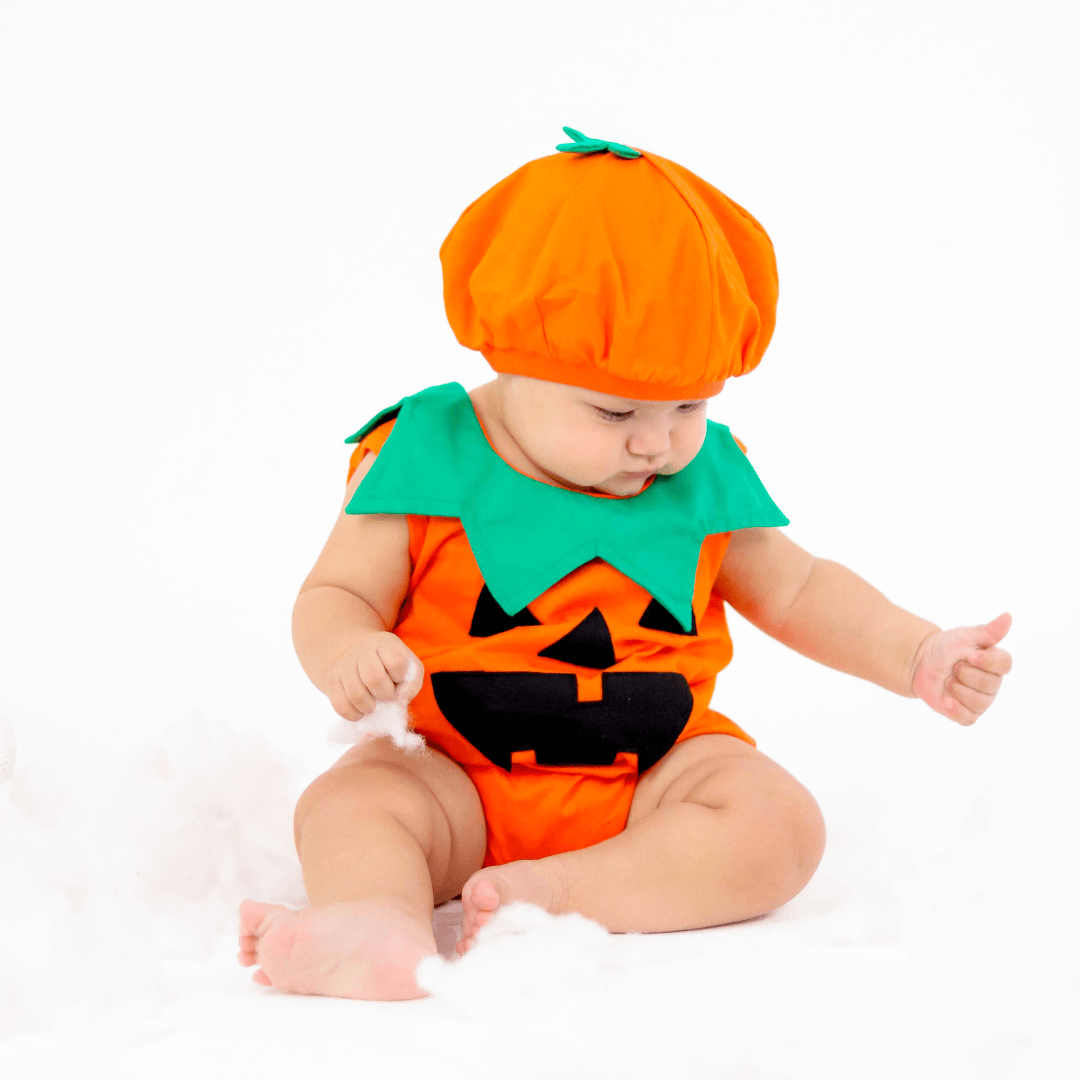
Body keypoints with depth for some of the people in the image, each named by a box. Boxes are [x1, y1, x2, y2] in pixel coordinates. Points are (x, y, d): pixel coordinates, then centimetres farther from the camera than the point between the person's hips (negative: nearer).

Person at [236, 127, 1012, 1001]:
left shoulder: (705, 479, 2)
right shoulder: (429, 460, -8)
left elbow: (798, 591, 12)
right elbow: (335, 594, -6)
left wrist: (915, 654, -3)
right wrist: (347, 652, -30)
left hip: (652, 778, 2)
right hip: (458, 781, -2)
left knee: (780, 825, -24)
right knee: (347, 802, -28)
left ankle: (550, 891, -32)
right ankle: (384, 921, -54)